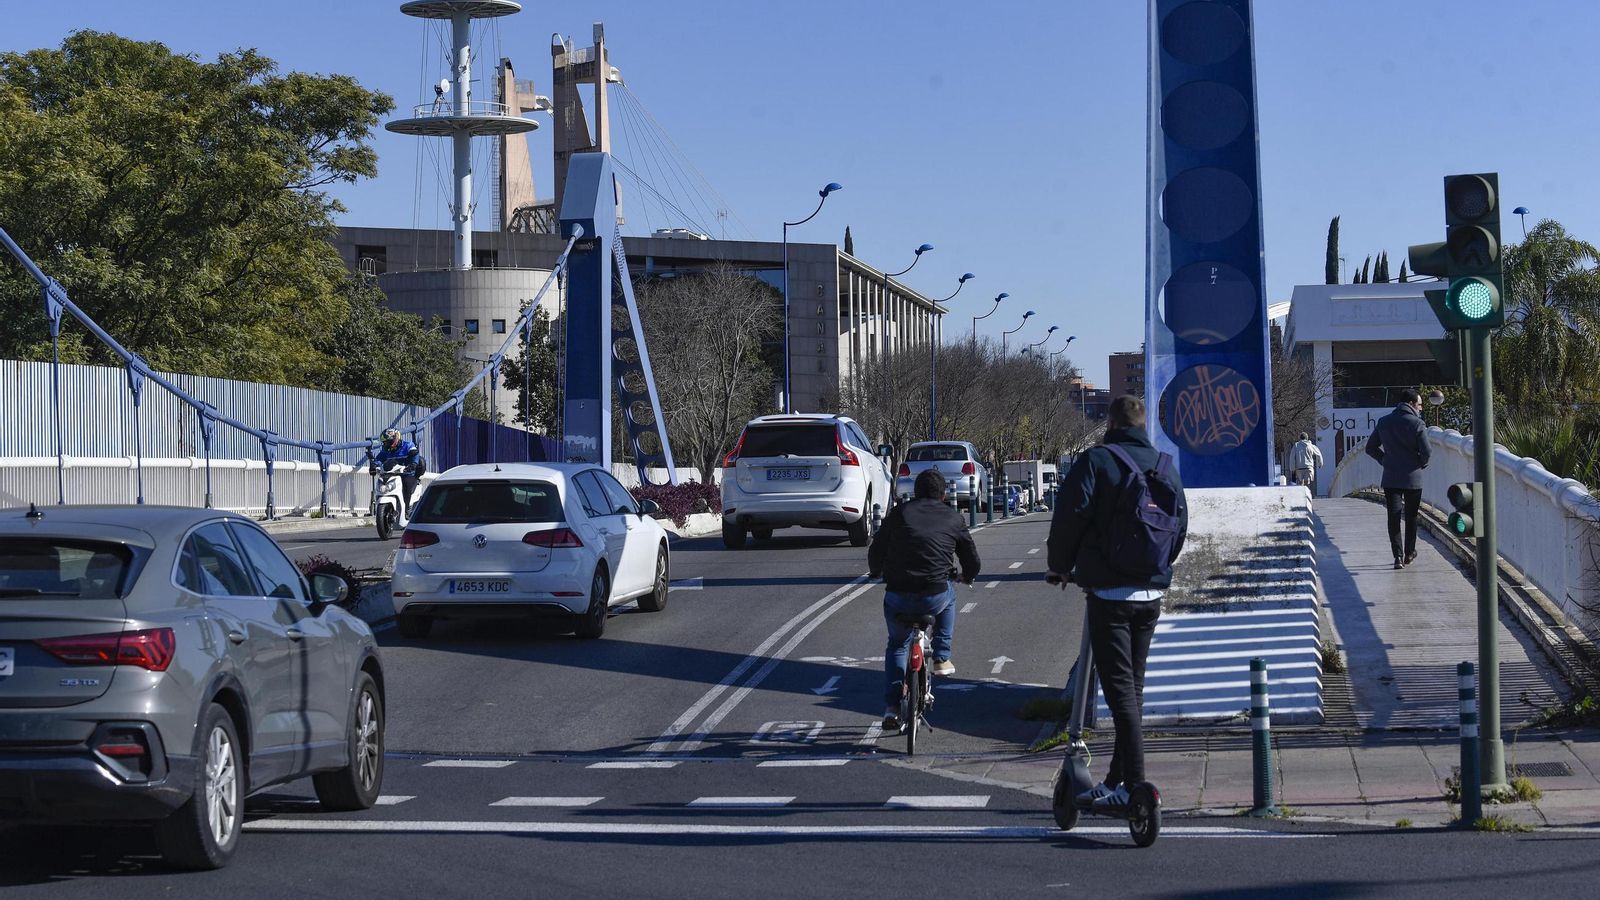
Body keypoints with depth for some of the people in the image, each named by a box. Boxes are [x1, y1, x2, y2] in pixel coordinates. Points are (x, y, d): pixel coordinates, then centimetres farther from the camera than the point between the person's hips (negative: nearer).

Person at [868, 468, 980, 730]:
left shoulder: (899, 513, 9)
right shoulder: (953, 518, 10)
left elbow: (875, 552, 11)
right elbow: (973, 561, 17)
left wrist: (876, 572, 35)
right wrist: (966, 577, 41)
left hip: (897, 598, 0)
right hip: (934, 598, 0)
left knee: (897, 644, 25)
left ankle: (892, 706, 12)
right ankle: (941, 658, 29)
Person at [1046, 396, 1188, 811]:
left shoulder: (1097, 460, -8)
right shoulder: (1166, 468, 10)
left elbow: (1069, 516, -13)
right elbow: (1180, 527, 15)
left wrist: (1059, 567, 3)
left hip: (1109, 593, -6)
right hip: (1151, 594, 6)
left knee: (1119, 687, -8)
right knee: (1133, 686, 14)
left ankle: (1135, 784, -16)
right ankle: (1117, 778, 20)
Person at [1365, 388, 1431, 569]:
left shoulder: (1384, 422, 3)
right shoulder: (1417, 424, -10)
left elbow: (1370, 448, 8)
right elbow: (1427, 452, -15)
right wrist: (1420, 464, 6)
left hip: (1390, 478, 2)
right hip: (1413, 478, -2)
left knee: (1394, 516, 1)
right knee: (1410, 516, 14)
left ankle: (1398, 555, -11)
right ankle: (1409, 554, 24)